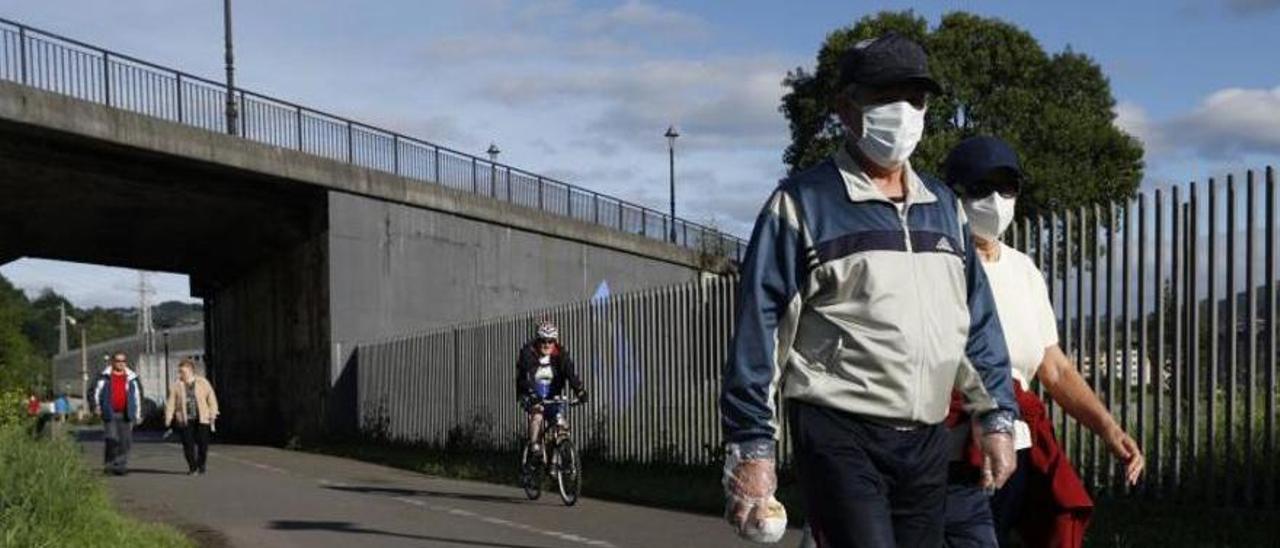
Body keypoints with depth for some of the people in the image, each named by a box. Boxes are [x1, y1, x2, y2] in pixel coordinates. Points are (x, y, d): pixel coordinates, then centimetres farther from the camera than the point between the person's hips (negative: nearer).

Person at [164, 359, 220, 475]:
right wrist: (168, 418, -5)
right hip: (185, 420, 0)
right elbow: (171, 402, 2)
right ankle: (192, 468, 9)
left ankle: (202, 465, 19)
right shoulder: (176, 385, 4)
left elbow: (211, 399, 7)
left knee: (203, 443, -2)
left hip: (202, 419, 0)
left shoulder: (203, 383, 4)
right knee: (188, 445, -3)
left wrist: (212, 414, 0)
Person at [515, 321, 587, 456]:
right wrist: (532, 394, -45)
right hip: (532, 395, -3)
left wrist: (580, 391, -38)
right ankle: (533, 445, -20)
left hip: (552, 394, 3)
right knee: (537, 415, -30)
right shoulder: (528, 353, -17)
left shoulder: (560, 354, -9)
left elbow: (571, 373, -22)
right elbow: (525, 377, -28)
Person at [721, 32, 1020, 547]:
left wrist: (996, 417, 14)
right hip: (840, 437, -6)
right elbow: (760, 330, -6)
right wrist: (751, 446, -10)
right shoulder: (802, 205, -3)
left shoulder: (944, 207, 16)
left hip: (927, 442, 6)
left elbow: (977, 320, 20)